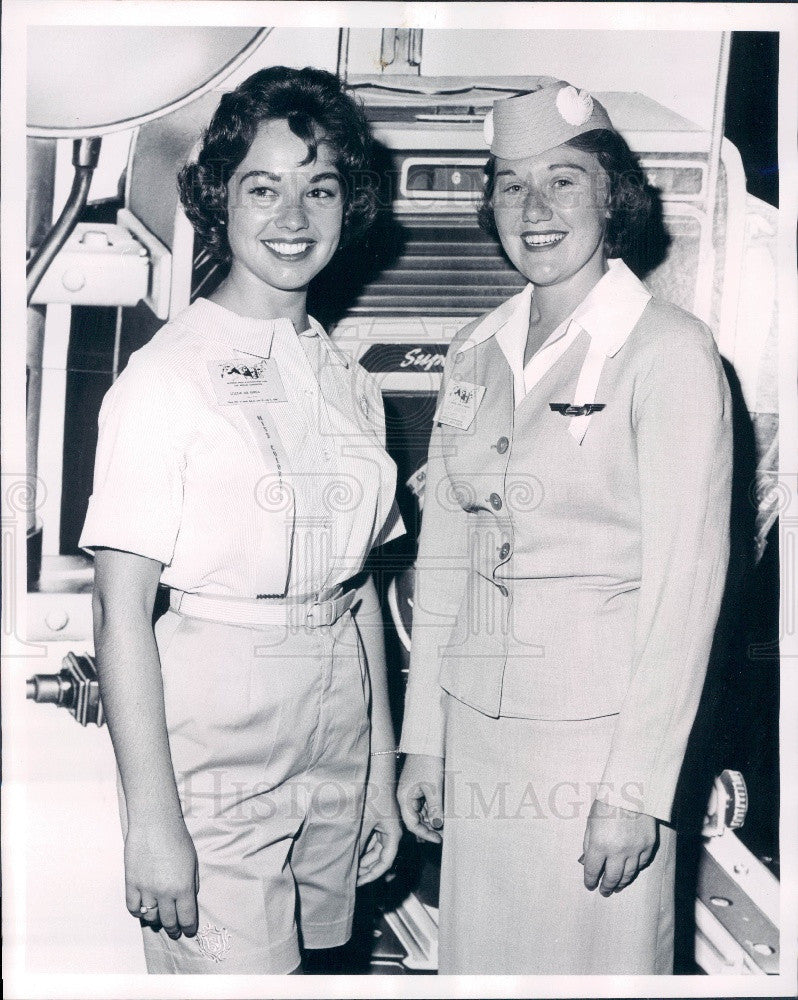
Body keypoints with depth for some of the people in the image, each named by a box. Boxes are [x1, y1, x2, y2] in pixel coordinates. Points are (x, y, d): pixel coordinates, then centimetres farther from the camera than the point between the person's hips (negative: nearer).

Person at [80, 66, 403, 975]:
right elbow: (120, 609, -13)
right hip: (211, 755, -6)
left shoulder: (349, 383, 9)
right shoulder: (169, 373, -11)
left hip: (334, 746, 6)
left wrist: (382, 773, 12)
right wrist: (151, 819, -16)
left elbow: (361, 586, 12)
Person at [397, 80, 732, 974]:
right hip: (476, 723, 5)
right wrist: (423, 740, 8)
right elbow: (442, 555, 10)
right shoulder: (477, 353, 8)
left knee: (594, 957, 7)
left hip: (598, 724, -5)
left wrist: (637, 788, -15)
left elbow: (685, 584, -12)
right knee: (477, 952, 14)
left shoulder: (668, 350, -10)